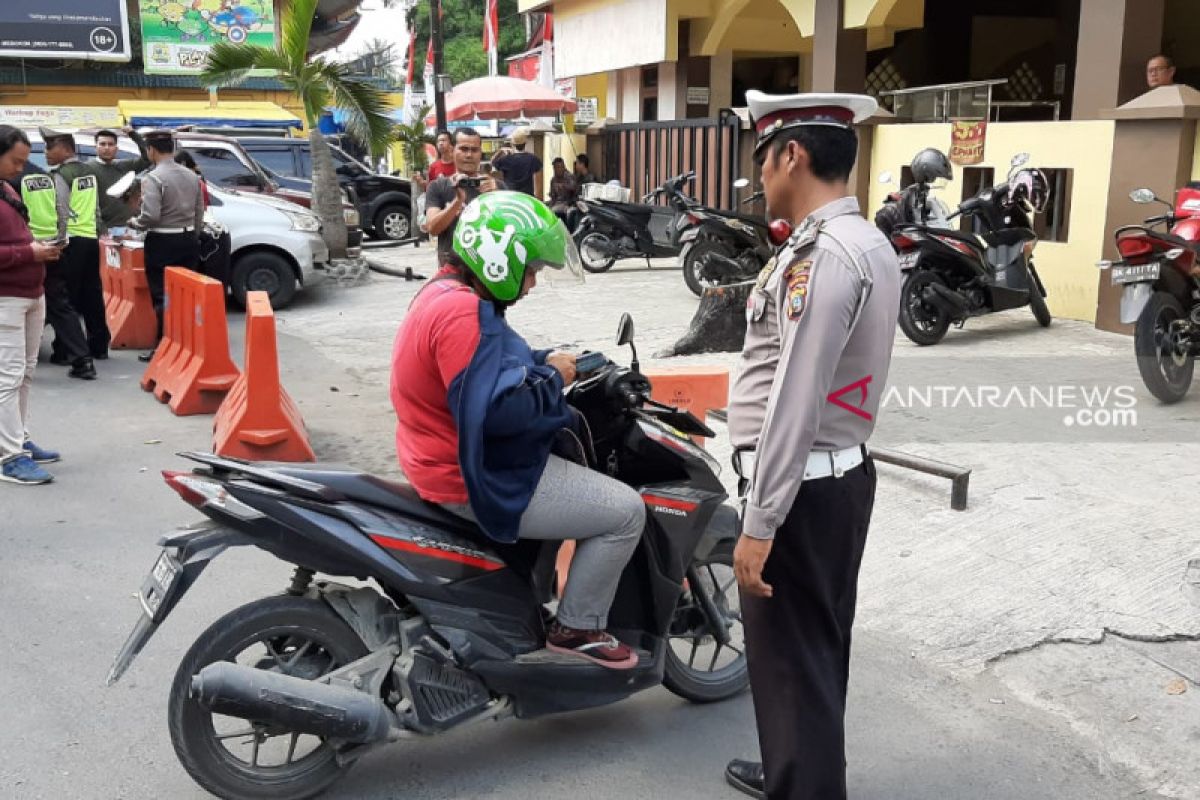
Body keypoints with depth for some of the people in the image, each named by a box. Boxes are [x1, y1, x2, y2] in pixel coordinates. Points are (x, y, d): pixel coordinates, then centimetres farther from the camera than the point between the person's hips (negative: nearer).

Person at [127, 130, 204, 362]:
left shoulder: (154, 178, -14)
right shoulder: (192, 176, 6)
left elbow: (150, 216, -21)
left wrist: (133, 222, -1)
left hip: (163, 243, -6)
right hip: (189, 240, 6)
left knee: (162, 298, 0)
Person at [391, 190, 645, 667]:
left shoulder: (446, 294, 9)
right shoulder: (462, 312, -25)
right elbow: (494, 409, -33)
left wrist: (546, 361, 4)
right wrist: (552, 377, -17)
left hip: (447, 461, 11)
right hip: (476, 480, -11)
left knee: (572, 448, 33)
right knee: (626, 511, -8)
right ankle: (576, 627, 8)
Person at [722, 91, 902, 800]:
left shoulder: (823, 254, -20)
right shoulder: (867, 242, 13)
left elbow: (796, 400, -25)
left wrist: (760, 523, -24)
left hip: (803, 486, -11)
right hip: (841, 473, 11)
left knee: (792, 659, 1)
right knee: (814, 649, 22)